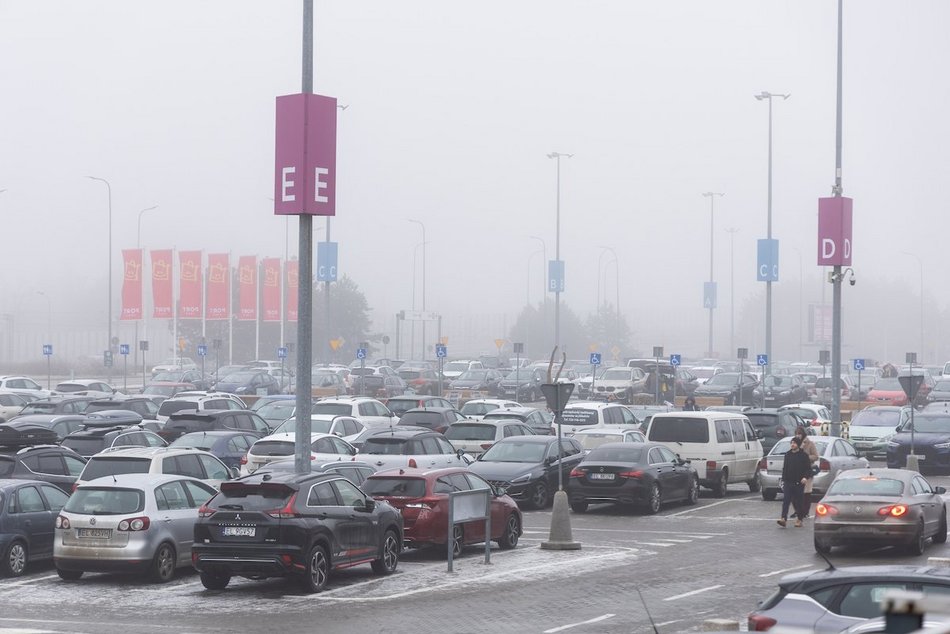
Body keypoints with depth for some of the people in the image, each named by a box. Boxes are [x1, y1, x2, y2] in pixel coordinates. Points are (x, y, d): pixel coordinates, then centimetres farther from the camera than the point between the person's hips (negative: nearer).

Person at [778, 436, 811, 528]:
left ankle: (799, 519, 19)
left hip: (798, 483, -3)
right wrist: (783, 480, 13)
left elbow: (808, 469, -2)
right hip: (788, 482, 3)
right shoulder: (787, 455, 11)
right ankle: (784, 519, -17)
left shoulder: (804, 455, -1)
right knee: (785, 500, -10)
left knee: (798, 502, 6)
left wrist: (805, 477, -18)